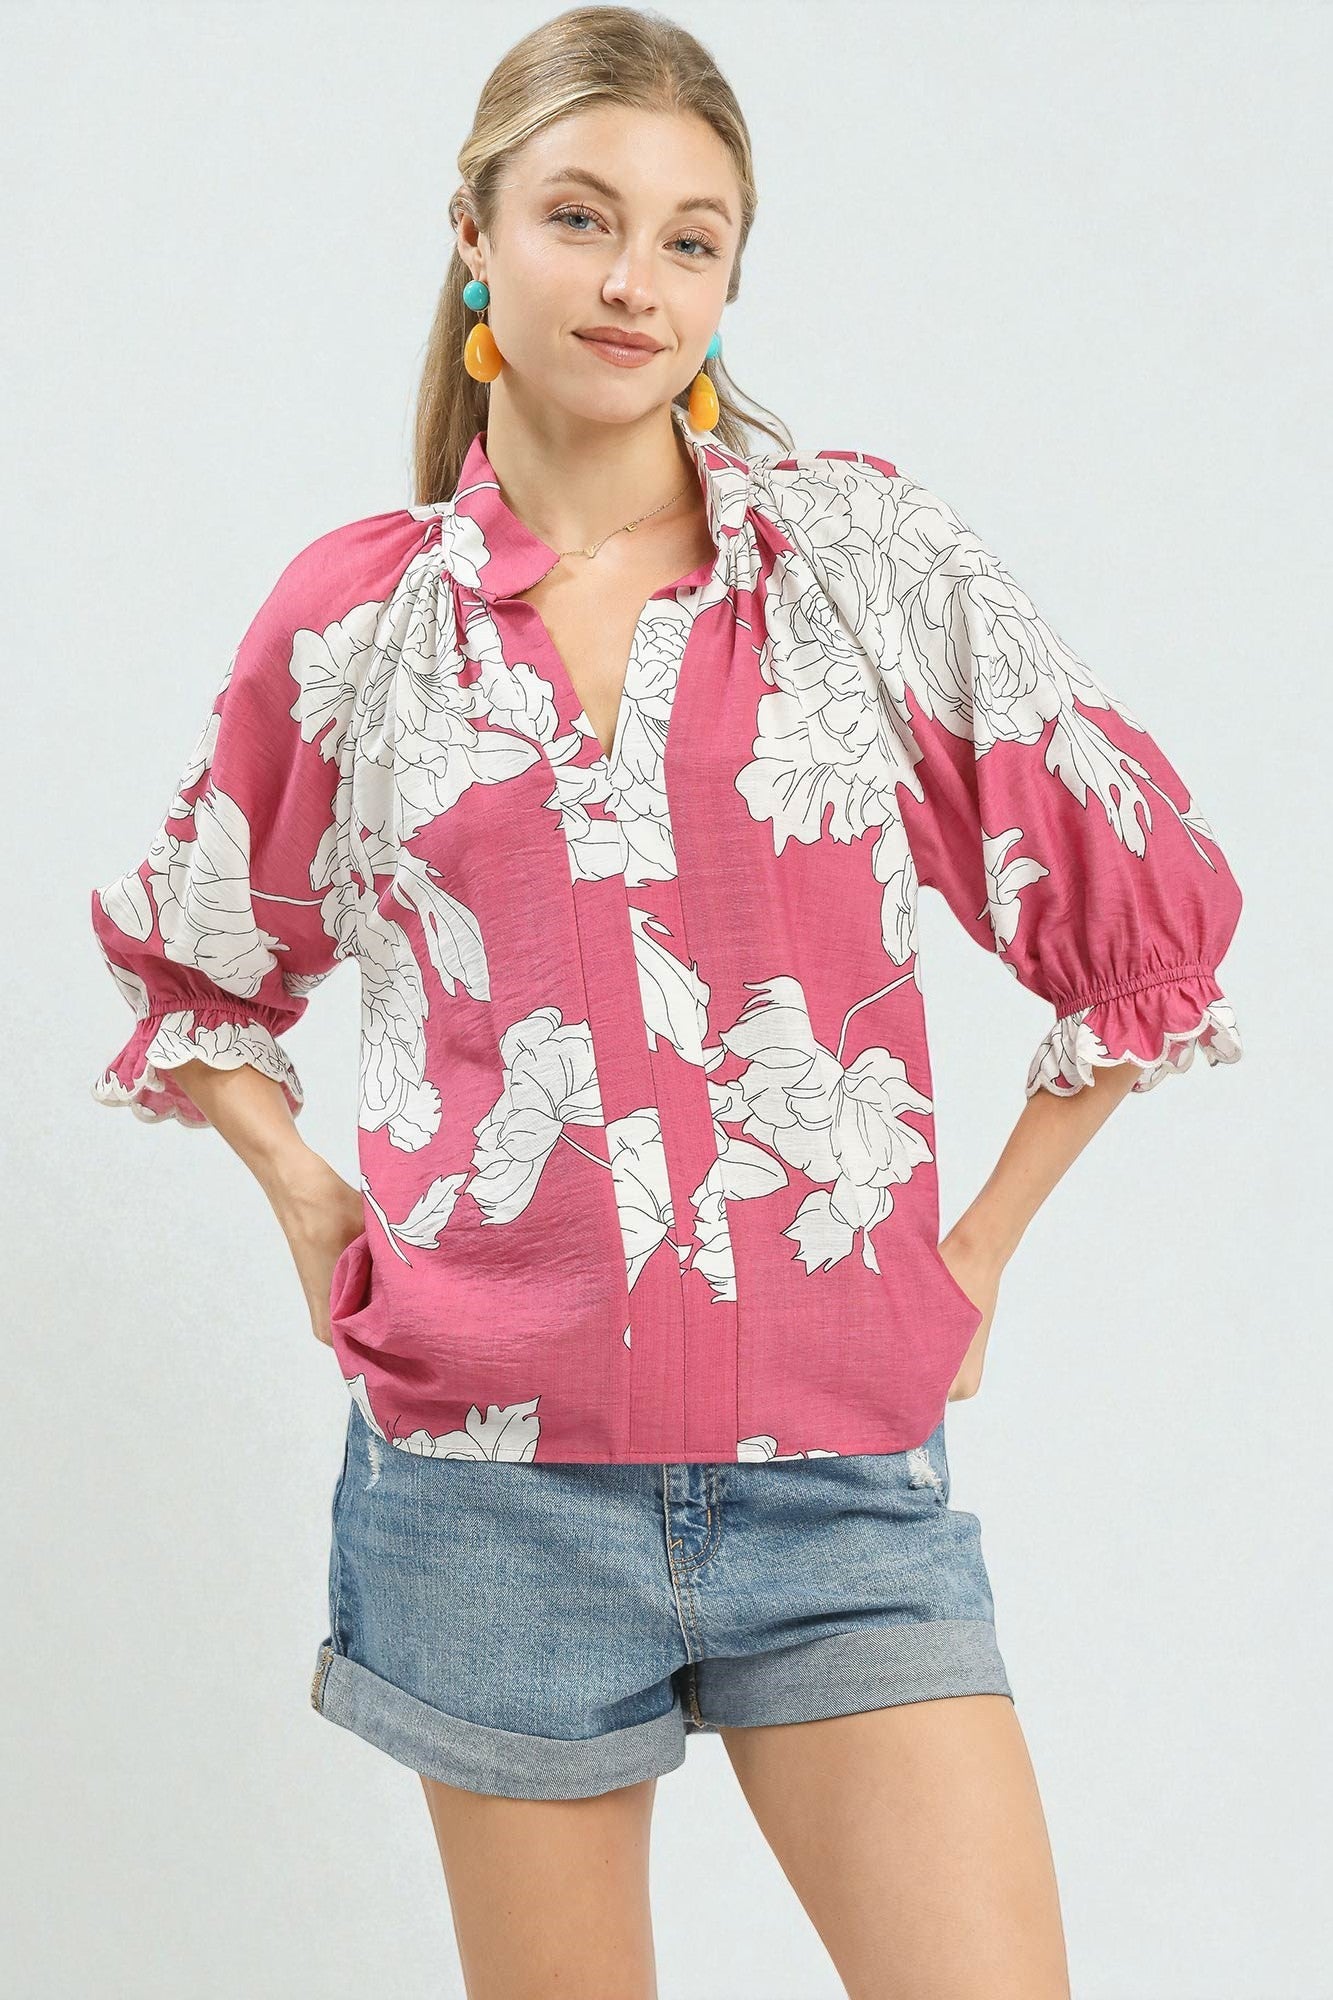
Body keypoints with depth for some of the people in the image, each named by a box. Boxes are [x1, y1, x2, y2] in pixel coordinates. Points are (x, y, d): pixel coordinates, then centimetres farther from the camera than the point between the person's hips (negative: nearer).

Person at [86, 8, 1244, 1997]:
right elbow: (190, 962, 20)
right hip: (494, 1473, 1)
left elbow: (1149, 909, 9)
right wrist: (310, 1201, 7)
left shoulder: (873, 556, 1)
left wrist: (984, 1239, 8)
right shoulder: (352, 620, 4)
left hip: (841, 1462, 0)